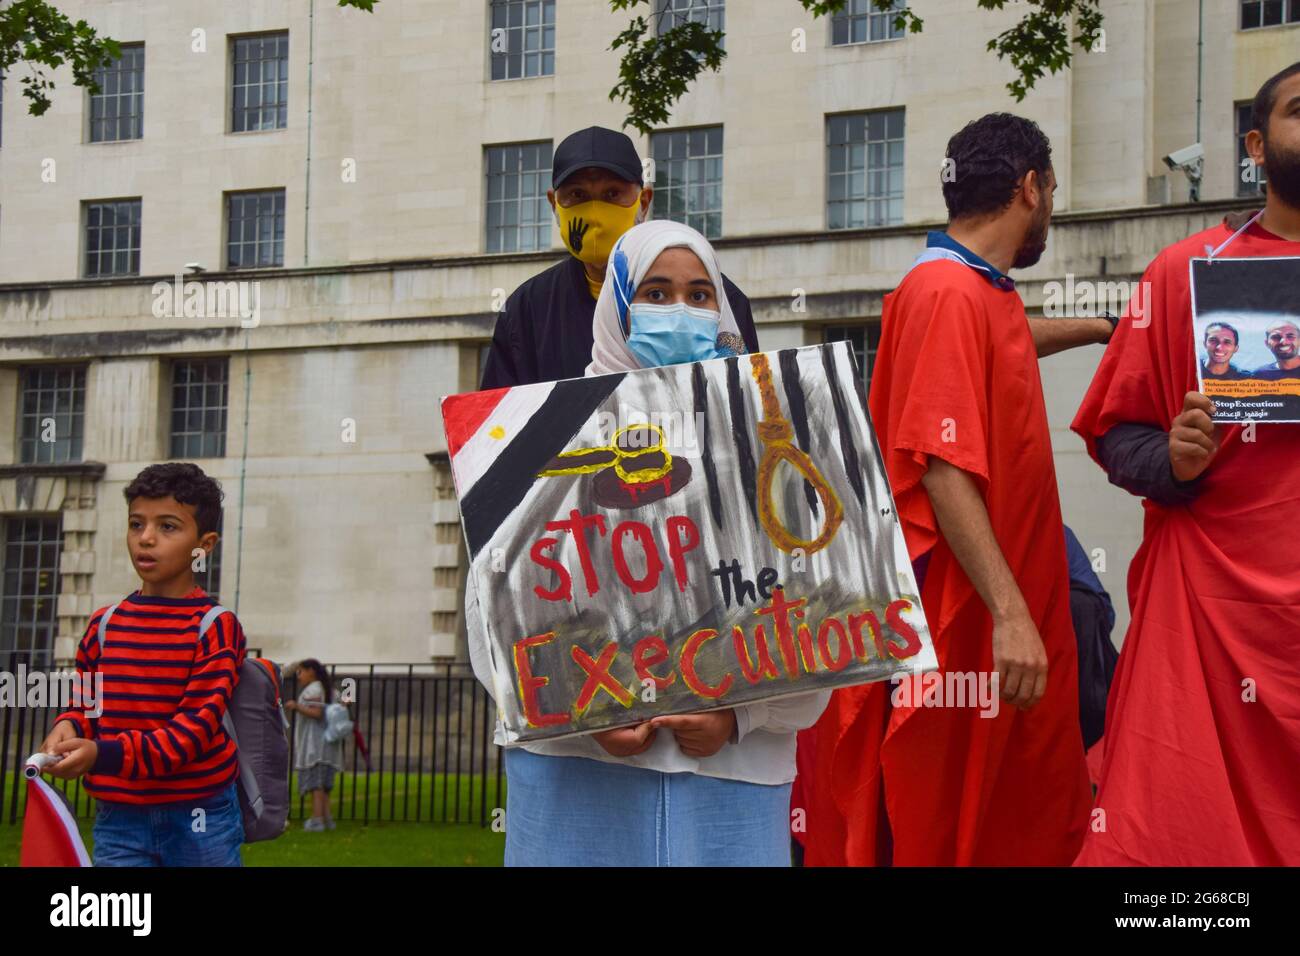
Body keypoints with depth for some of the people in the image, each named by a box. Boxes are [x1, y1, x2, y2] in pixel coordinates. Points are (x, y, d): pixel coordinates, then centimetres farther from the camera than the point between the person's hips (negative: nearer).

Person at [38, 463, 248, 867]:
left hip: (198, 821, -3)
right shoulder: (103, 625, 5)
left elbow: (198, 723, -17)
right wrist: (69, 727, -11)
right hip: (118, 819, 3)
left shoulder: (216, 627, -9)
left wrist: (105, 755, -29)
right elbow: (85, 703, 15)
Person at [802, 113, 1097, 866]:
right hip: (962, 614, -10)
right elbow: (944, 471, -23)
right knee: (932, 832, -2)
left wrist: (1097, 330, 57)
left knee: (1040, 820, 11)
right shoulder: (949, 291, -16)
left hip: (1008, 610, 10)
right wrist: (1009, 612, -27)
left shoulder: (984, 290, 14)